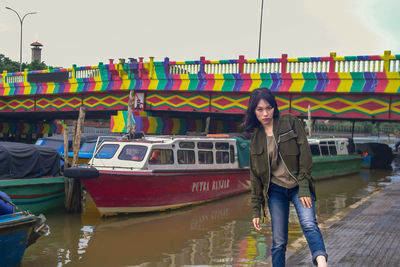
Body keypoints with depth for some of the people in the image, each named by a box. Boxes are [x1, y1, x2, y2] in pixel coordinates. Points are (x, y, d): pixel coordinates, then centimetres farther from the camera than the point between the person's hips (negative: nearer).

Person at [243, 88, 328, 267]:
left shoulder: (291, 123, 2)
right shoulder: (256, 139, 11)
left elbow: (305, 154, -5)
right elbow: (255, 177, 13)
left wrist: (304, 188, -13)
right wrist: (256, 210, 10)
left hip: (298, 186, -3)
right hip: (276, 190, 3)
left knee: (309, 224, -27)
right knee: (278, 241, -2)